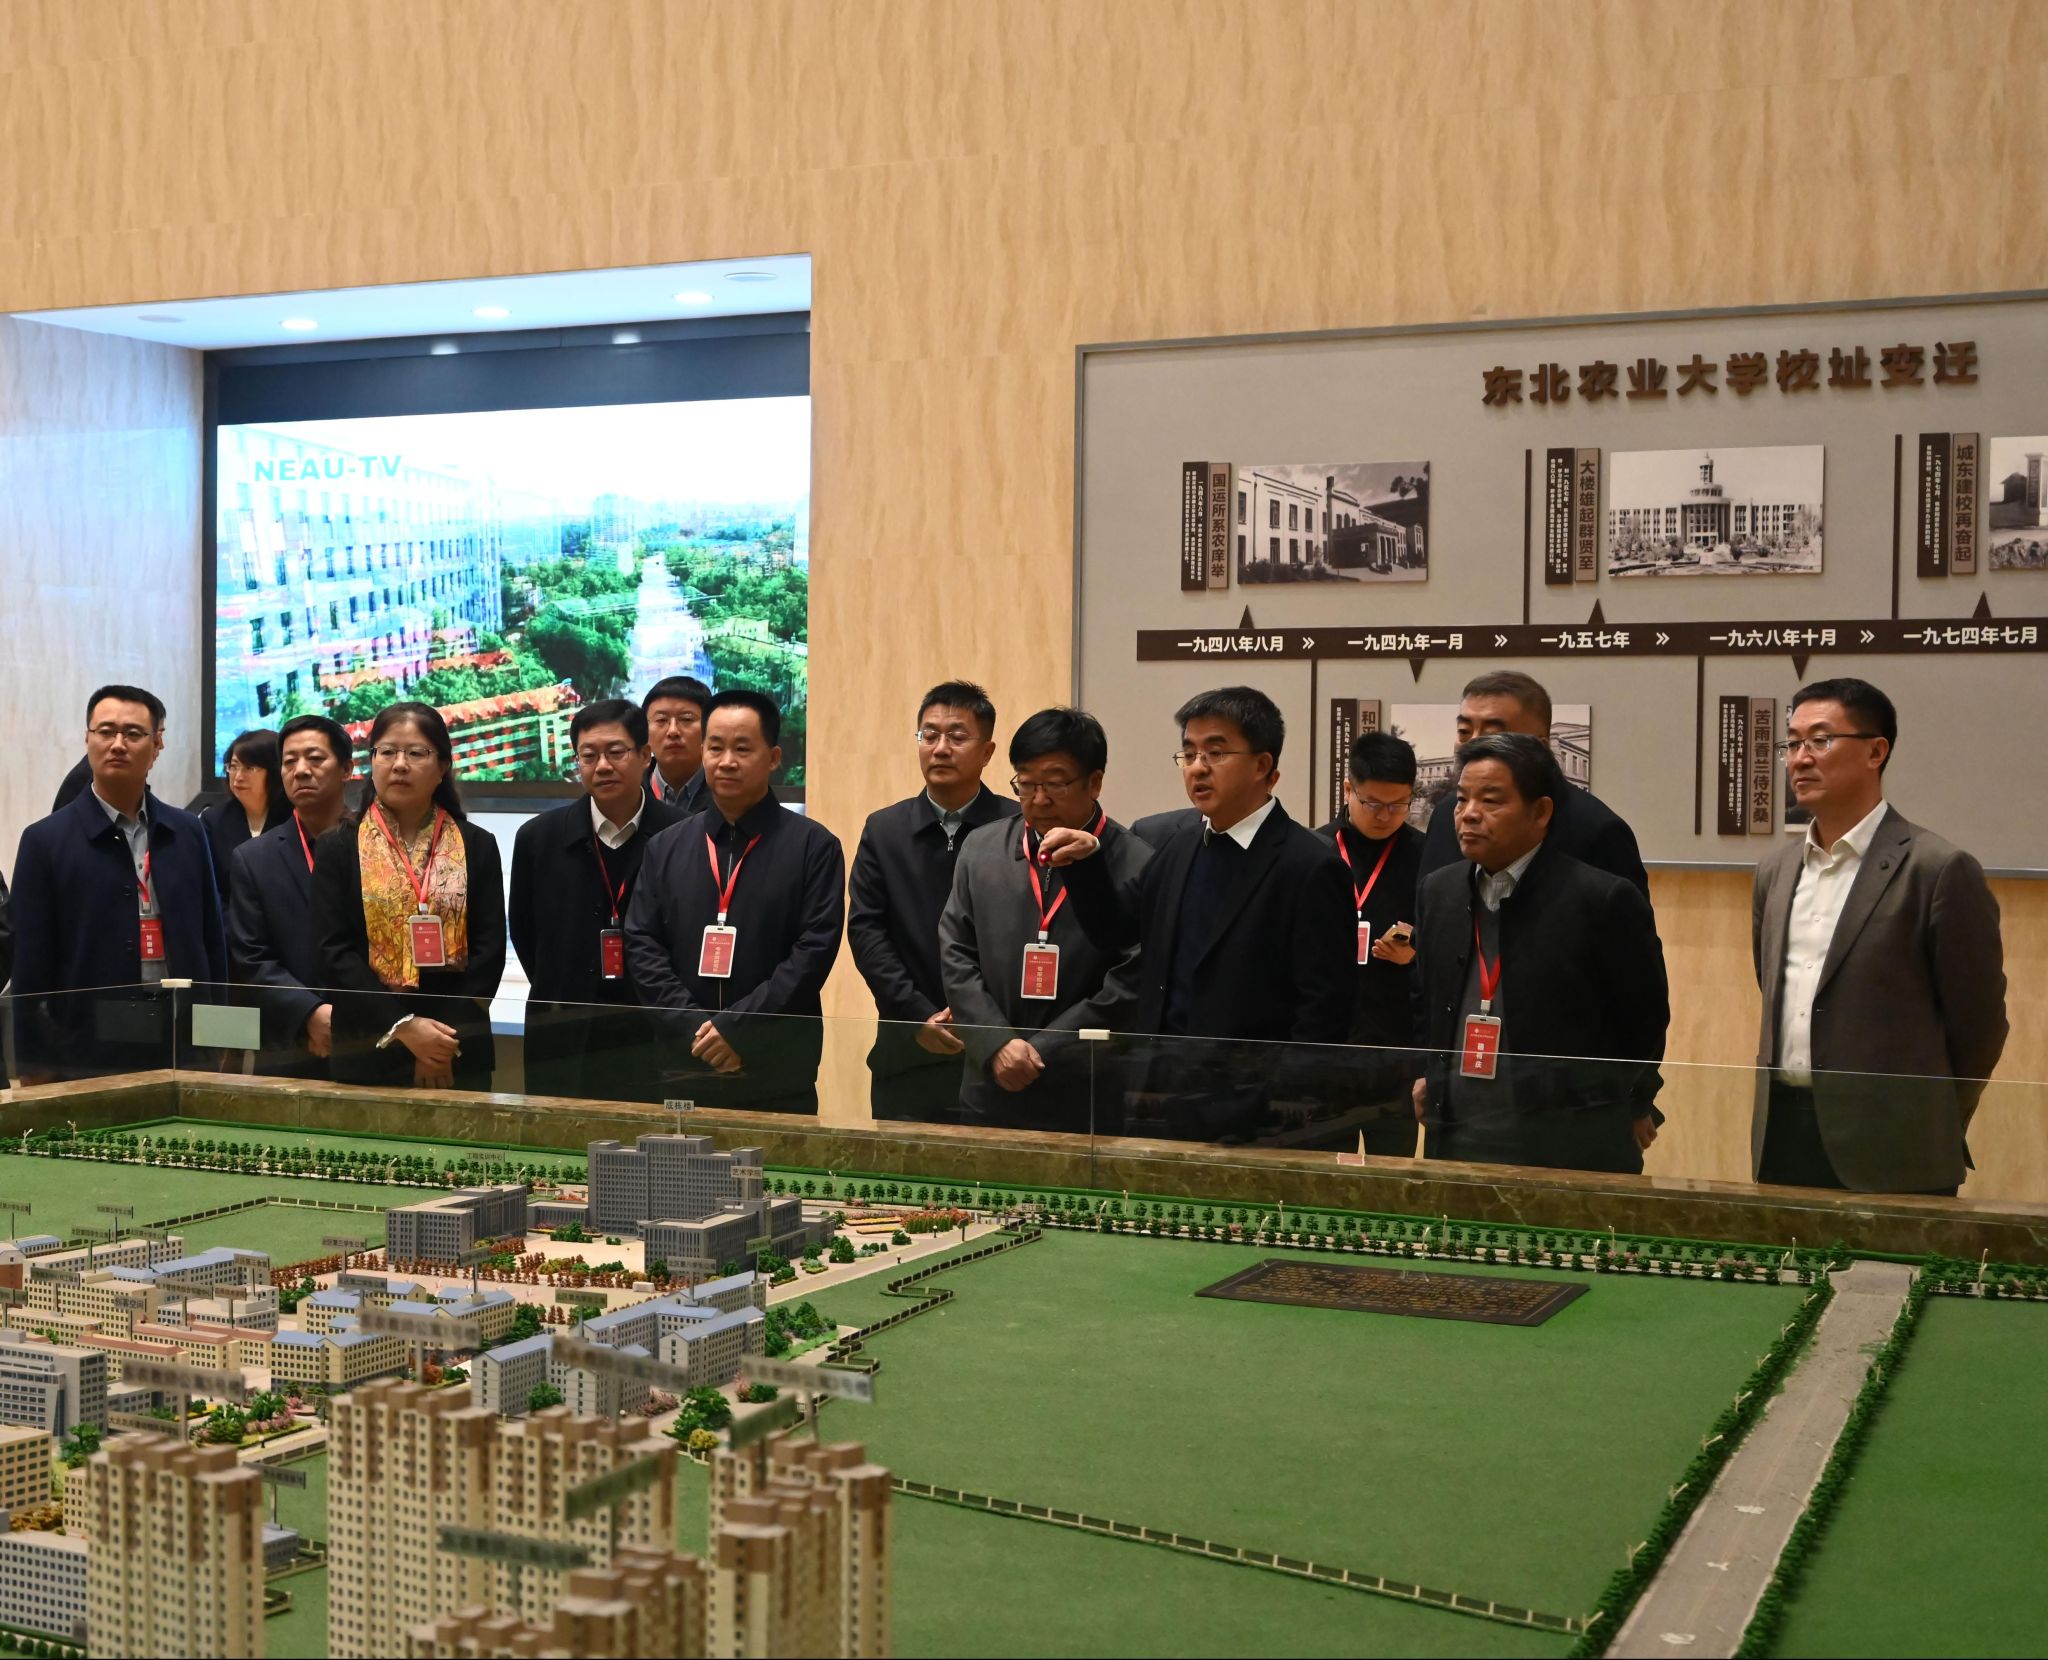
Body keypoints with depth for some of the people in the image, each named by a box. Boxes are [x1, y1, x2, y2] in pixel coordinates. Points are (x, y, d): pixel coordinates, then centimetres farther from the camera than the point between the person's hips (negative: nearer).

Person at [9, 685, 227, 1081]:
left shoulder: (187, 834, 8)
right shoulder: (46, 841, -2)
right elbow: (31, 970, -3)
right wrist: (35, 1069, -5)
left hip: (184, 1051, 3)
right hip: (87, 1058, -3)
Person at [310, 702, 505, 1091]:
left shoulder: (477, 847, 6)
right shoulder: (338, 848, 4)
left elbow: (489, 949, 0)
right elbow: (335, 950, -4)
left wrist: (444, 1040, -11)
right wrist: (402, 1028, -15)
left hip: (457, 1057, 1)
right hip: (366, 1055, -1)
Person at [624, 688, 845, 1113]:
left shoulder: (813, 846, 1)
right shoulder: (666, 848, 12)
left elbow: (815, 950, -7)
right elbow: (642, 945, 6)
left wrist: (737, 1027, -13)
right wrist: (694, 1027, -8)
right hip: (682, 1071, 3)